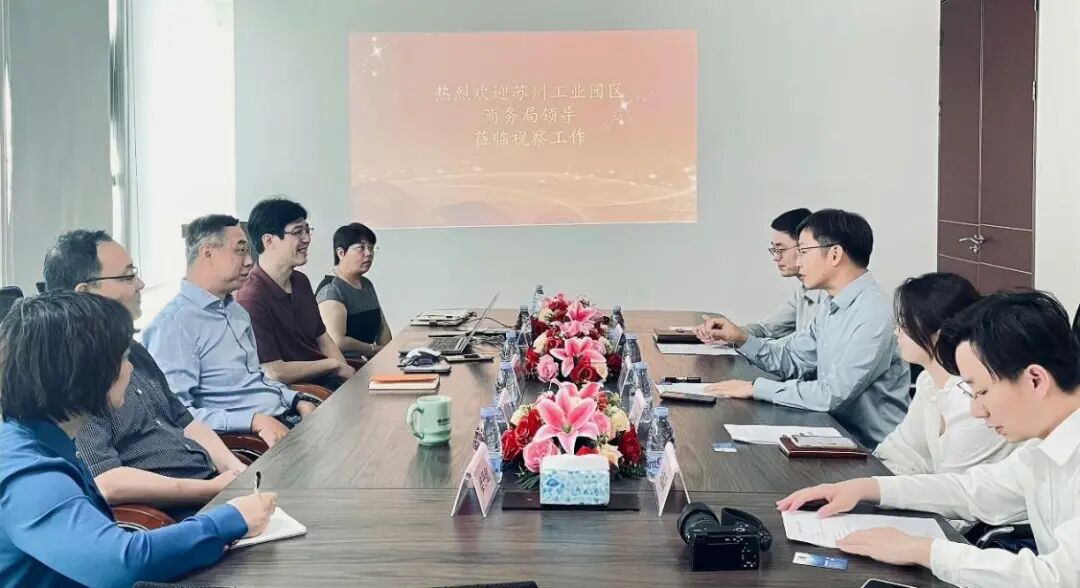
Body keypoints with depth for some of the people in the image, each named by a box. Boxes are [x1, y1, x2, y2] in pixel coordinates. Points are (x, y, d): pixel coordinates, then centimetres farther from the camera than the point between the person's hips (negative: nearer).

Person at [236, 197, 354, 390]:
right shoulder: (251, 299, -19)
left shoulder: (300, 281, 11)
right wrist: (334, 365, -8)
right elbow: (274, 372, -20)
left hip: (328, 380, 9)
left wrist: (347, 373, -1)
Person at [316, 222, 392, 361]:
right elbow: (337, 342, -21)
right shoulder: (330, 289, -13)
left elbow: (382, 326, 20)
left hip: (368, 360, 9)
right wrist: (375, 349, -10)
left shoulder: (367, 284, 17)